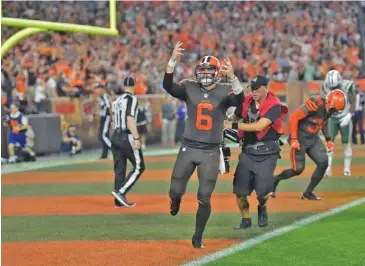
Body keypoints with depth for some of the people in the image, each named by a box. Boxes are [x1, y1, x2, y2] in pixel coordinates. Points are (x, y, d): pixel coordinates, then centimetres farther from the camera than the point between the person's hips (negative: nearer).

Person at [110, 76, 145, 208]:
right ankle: (120, 192, -13)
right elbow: (130, 119, -20)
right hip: (127, 137, -8)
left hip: (115, 137, 8)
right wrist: (136, 138, -22)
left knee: (119, 169, 10)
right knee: (138, 167, 0)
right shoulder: (131, 99, -9)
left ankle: (119, 200, 10)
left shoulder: (116, 100, 14)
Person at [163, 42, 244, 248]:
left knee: (204, 198, 1)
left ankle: (198, 237, 15)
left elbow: (240, 100, -24)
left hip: (211, 152, -1)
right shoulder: (189, 88, -1)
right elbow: (168, 86, -17)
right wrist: (173, 60, -30)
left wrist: (232, 77, -40)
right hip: (188, 148, 1)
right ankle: (176, 201, 41)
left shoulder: (225, 91, -3)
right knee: (175, 191, 2)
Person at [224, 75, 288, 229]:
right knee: (240, 190, 0)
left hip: (267, 154, -4)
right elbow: (235, 116, 17)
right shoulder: (247, 101, 3)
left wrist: (233, 126, -26)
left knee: (262, 191, -9)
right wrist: (226, 122, -7)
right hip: (247, 152, 5)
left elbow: (260, 126, -25)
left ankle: (262, 208, 26)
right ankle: (245, 220, 21)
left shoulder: (274, 106, -15)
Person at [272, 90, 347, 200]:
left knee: (323, 163, -6)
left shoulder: (329, 108, -1)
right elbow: (294, 118, -25)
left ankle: (308, 193, 6)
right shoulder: (315, 105, -26)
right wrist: (294, 140, -26)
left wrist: (328, 139, 12)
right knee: (298, 169, -8)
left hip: (313, 138, 8)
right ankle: (275, 180, 20)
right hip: (300, 138, -8)